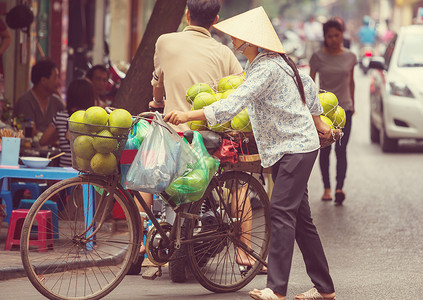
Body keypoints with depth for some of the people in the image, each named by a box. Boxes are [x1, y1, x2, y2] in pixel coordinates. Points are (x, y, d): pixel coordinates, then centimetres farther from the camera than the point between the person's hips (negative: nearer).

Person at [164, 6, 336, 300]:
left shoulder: (267, 68, -21)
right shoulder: (276, 61, 11)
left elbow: (236, 102, -31)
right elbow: (308, 86, 23)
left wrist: (191, 115, -36)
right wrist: (318, 123, 33)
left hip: (296, 148, -10)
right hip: (288, 147, 10)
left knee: (282, 211, -16)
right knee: (300, 217, 10)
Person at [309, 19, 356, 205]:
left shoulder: (350, 57, 5)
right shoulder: (318, 57, -1)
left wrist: (352, 104, 19)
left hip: (344, 108, 0)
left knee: (341, 149, -11)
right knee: (325, 150, 4)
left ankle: (339, 188, -20)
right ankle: (327, 188, 15)